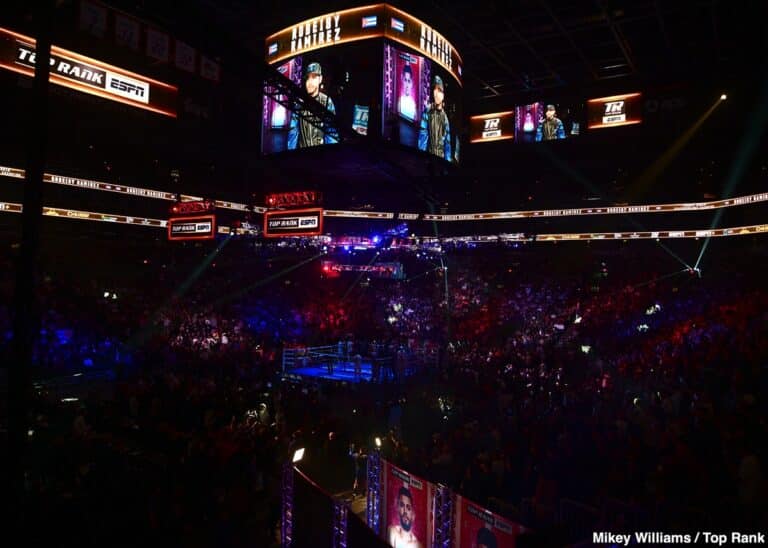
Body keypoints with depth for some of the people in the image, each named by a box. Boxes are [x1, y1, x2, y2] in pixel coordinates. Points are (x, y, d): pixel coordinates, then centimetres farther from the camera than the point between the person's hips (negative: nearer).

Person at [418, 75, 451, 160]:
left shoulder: (445, 117, 10)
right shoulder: (427, 112, -1)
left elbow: (447, 142, 11)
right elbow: (422, 135, -6)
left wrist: (448, 160, 4)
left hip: (441, 157, 3)